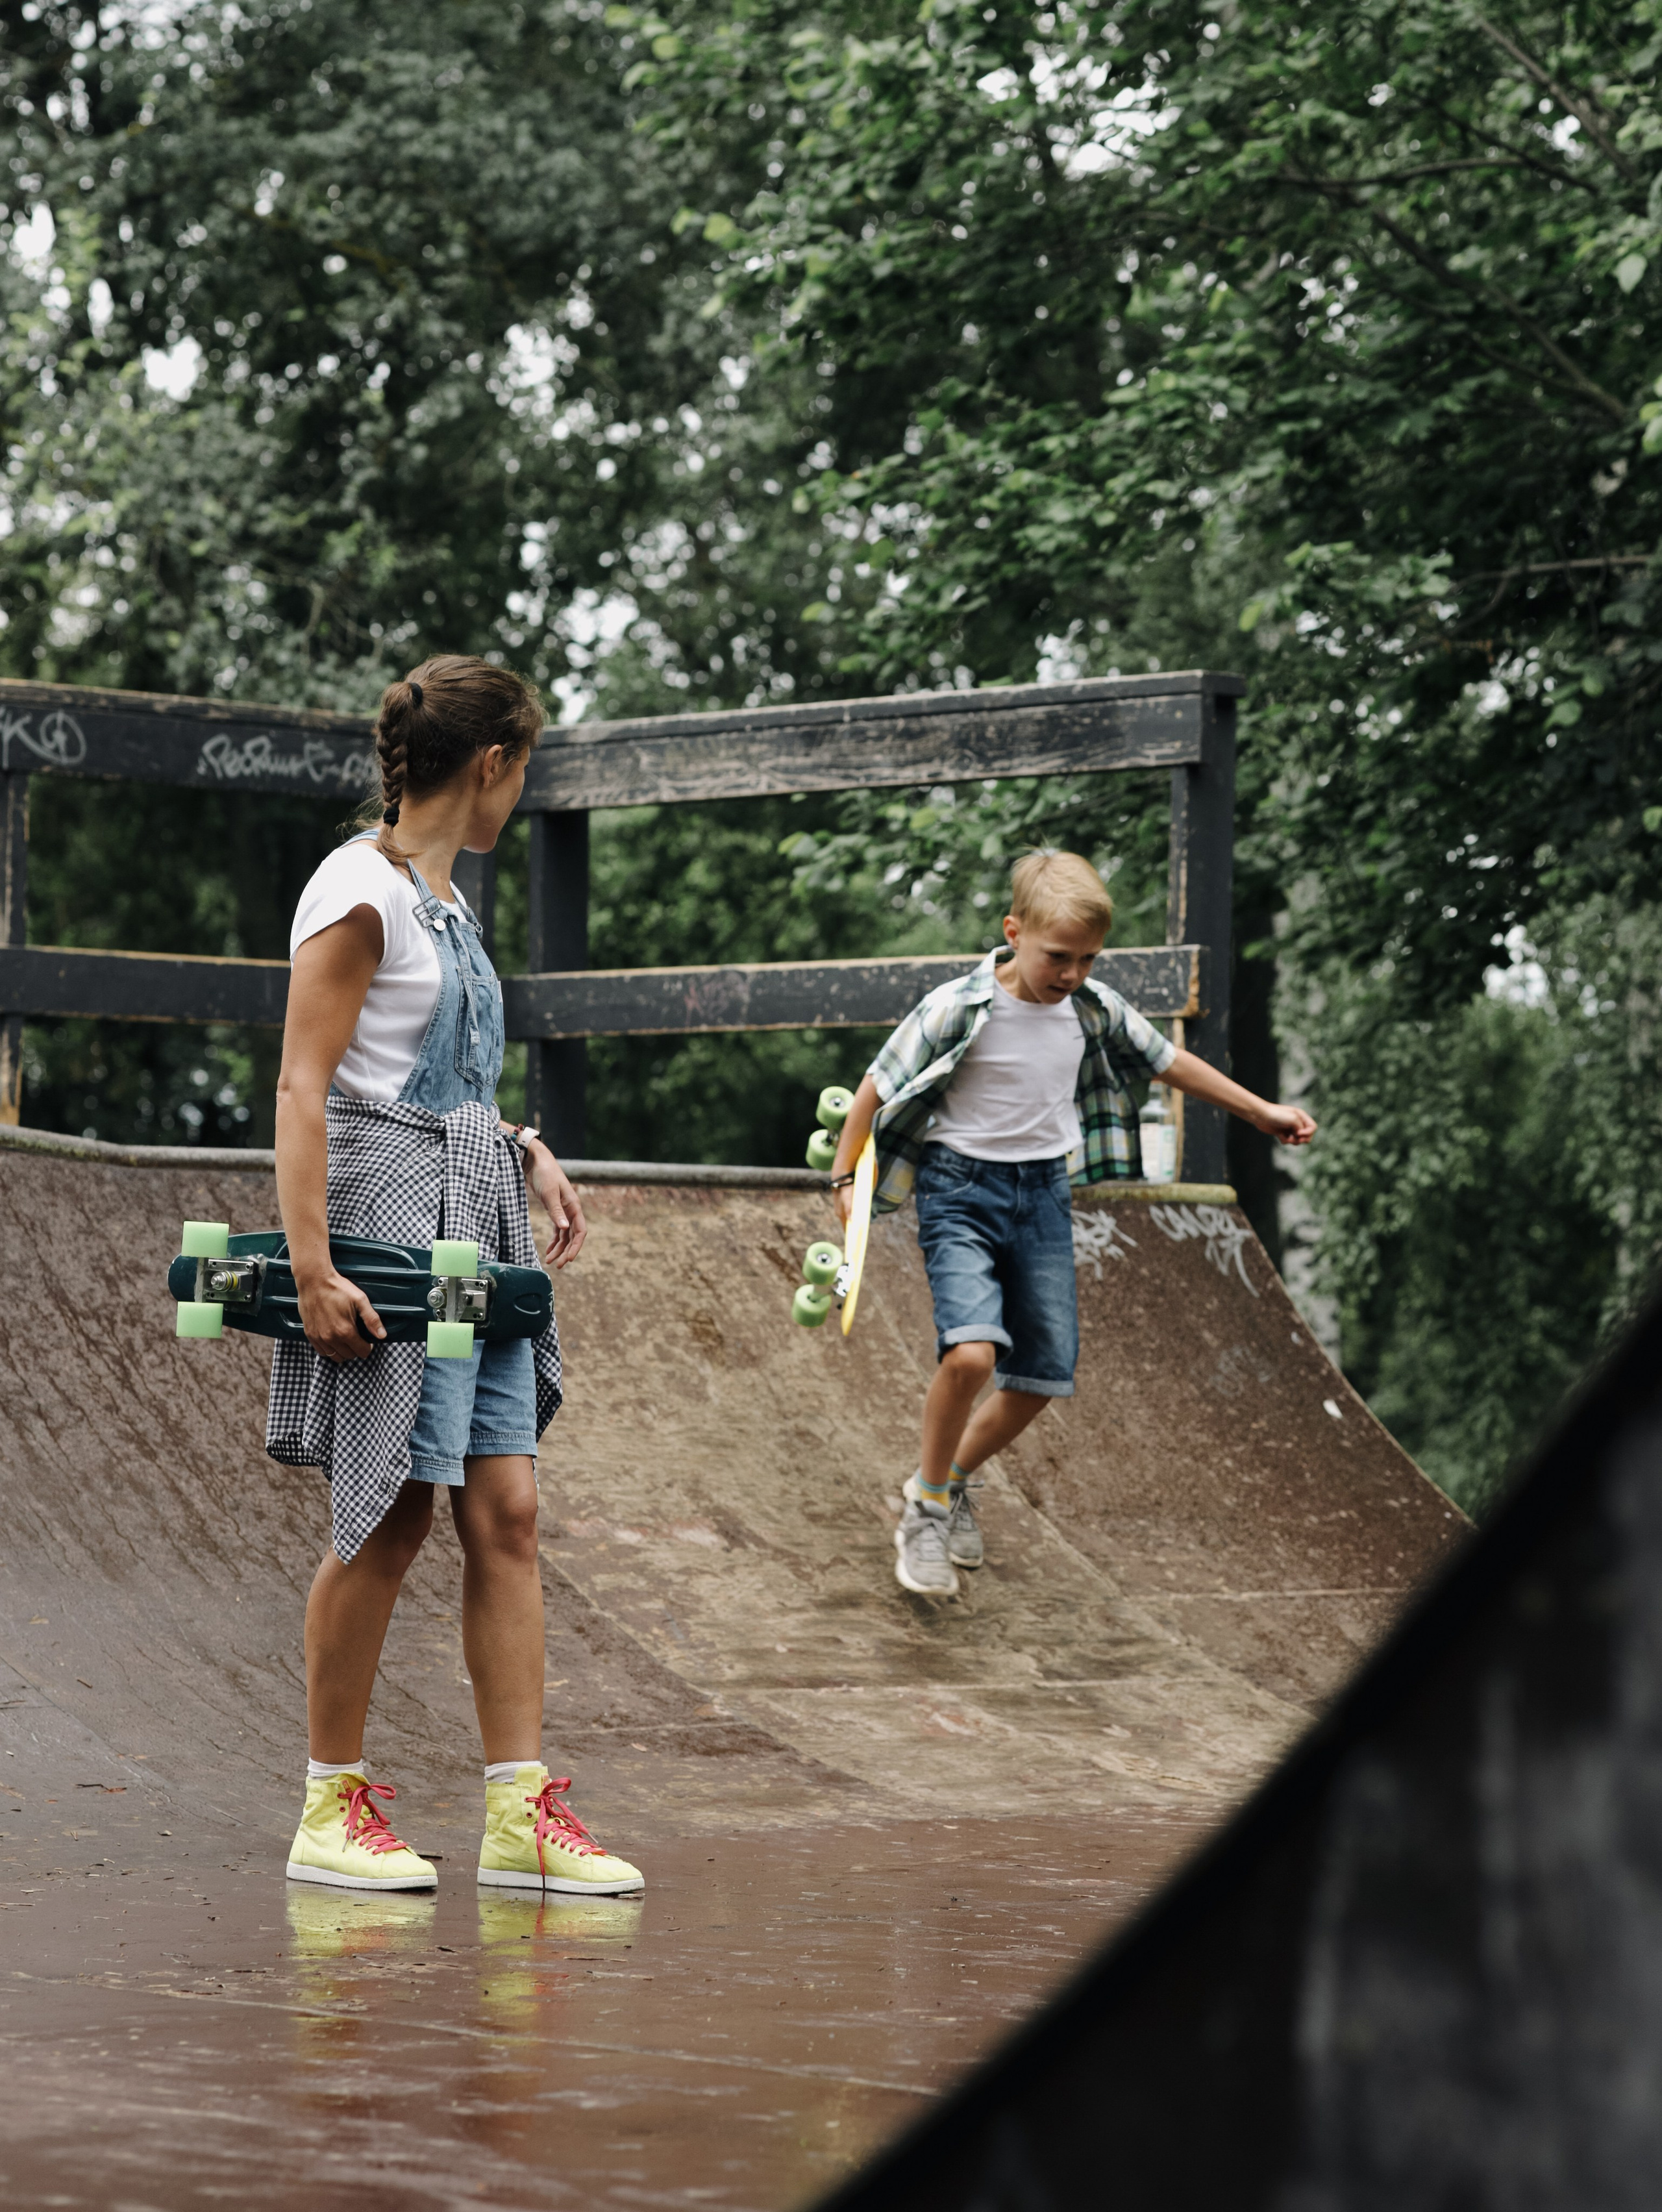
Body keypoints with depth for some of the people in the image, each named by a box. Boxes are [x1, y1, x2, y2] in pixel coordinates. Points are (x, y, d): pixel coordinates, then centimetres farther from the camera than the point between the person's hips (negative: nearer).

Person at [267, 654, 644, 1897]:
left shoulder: (443, 895, 17)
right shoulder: (359, 890, -10)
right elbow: (306, 1086, -15)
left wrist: (526, 1150, 12)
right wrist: (311, 1266, -22)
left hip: (473, 1216, 9)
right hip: (388, 1213, -9)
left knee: (506, 1510, 2)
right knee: (391, 1519, -4)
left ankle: (519, 1813, 2)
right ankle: (332, 1807, 7)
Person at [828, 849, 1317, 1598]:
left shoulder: (1095, 1009, -1)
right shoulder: (960, 1008, -17)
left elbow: (1166, 1062, 15)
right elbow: (879, 1087, -7)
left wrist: (1261, 1112, 22)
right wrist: (845, 1179, -4)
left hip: (1043, 1196, 6)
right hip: (961, 1190, -6)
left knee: (1043, 1376, 5)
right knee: (972, 1351, -25)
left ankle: (950, 1480, 31)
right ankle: (926, 1510, -5)